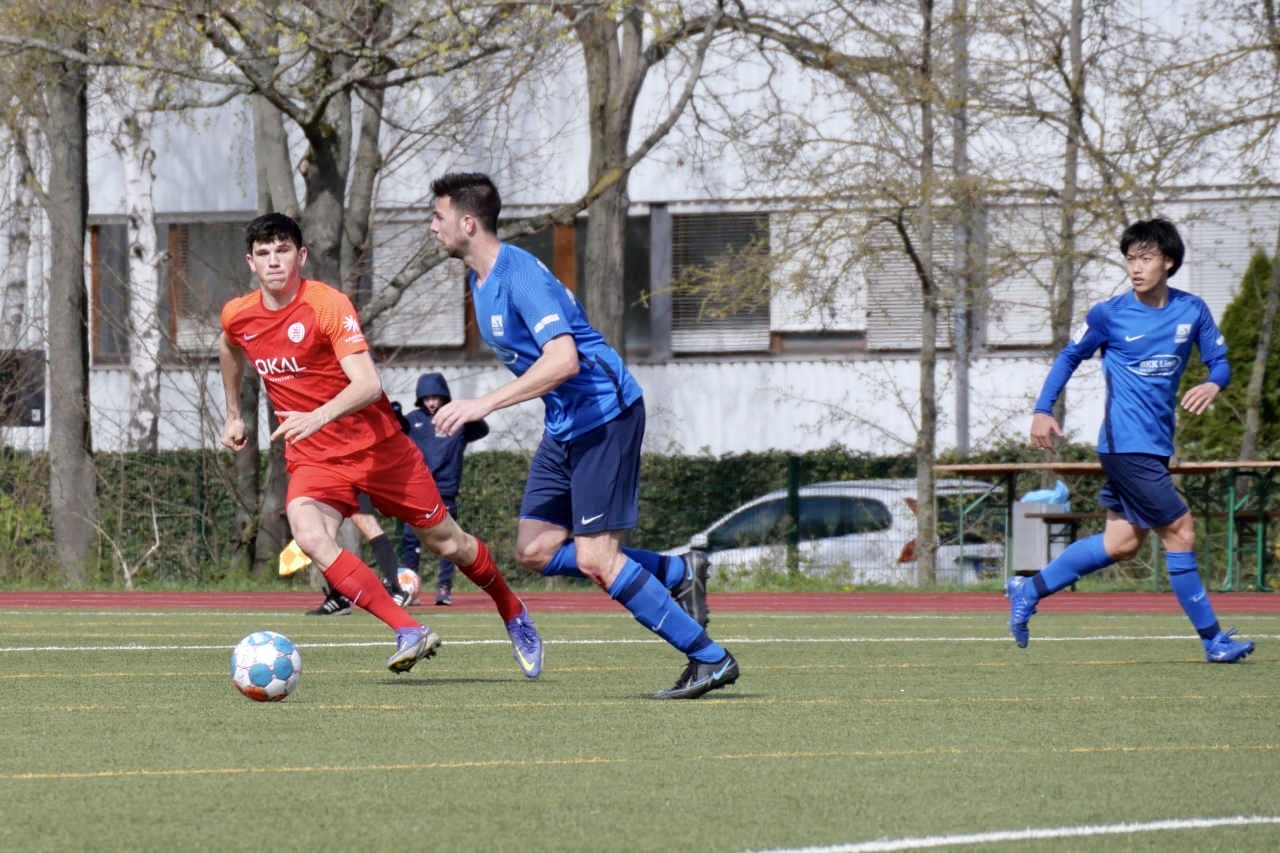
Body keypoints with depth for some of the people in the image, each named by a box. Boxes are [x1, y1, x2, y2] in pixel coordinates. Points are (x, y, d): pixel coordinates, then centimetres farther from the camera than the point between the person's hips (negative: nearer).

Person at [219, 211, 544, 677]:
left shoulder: (328, 304, -20)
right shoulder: (237, 316, -2)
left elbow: (368, 384, -31)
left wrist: (319, 417, -47)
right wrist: (233, 415, 29)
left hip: (376, 445, -4)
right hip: (311, 459, 4)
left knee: (446, 542, 8)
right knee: (310, 537, -28)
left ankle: (513, 614, 37)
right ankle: (409, 631, -27)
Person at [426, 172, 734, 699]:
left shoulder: (519, 275, -21)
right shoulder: (480, 278, 10)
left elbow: (563, 360, -32)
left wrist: (483, 405, -36)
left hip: (604, 414, -10)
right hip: (564, 425, 10)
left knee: (595, 558, -14)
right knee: (534, 552, 4)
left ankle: (710, 659, -6)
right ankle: (680, 573, 13)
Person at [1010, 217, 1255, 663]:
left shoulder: (1192, 311, 4)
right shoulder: (1110, 315, -6)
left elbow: (1220, 361, 9)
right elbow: (1070, 357, 7)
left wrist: (1212, 384, -14)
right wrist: (1043, 410, 0)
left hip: (1157, 445, 6)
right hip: (1127, 443, -6)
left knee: (1122, 542, 9)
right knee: (1179, 530, -8)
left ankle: (1028, 591, 21)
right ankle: (1213, 639, -1)